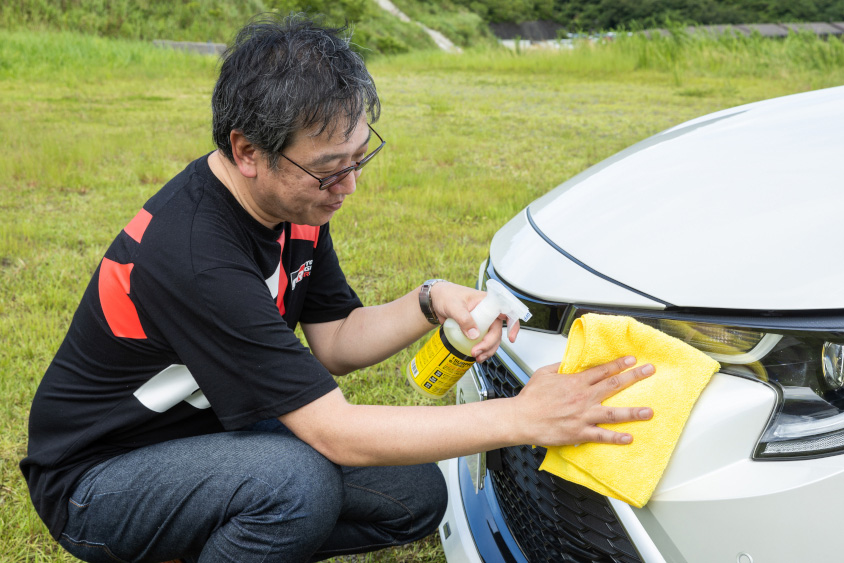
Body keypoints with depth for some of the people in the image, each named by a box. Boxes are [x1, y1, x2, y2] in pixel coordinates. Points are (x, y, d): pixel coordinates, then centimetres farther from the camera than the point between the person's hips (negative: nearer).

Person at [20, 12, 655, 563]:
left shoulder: (293, 198, -8)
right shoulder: (194, 261, -34)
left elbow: (334, 340, 3)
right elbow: (337, 432, -34)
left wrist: (431, 303, -17)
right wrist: (522, 418, -35)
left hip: (215, 426, 8)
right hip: (96, 476, -8)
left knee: (415, 496, -4)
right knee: (299, 481, -36)